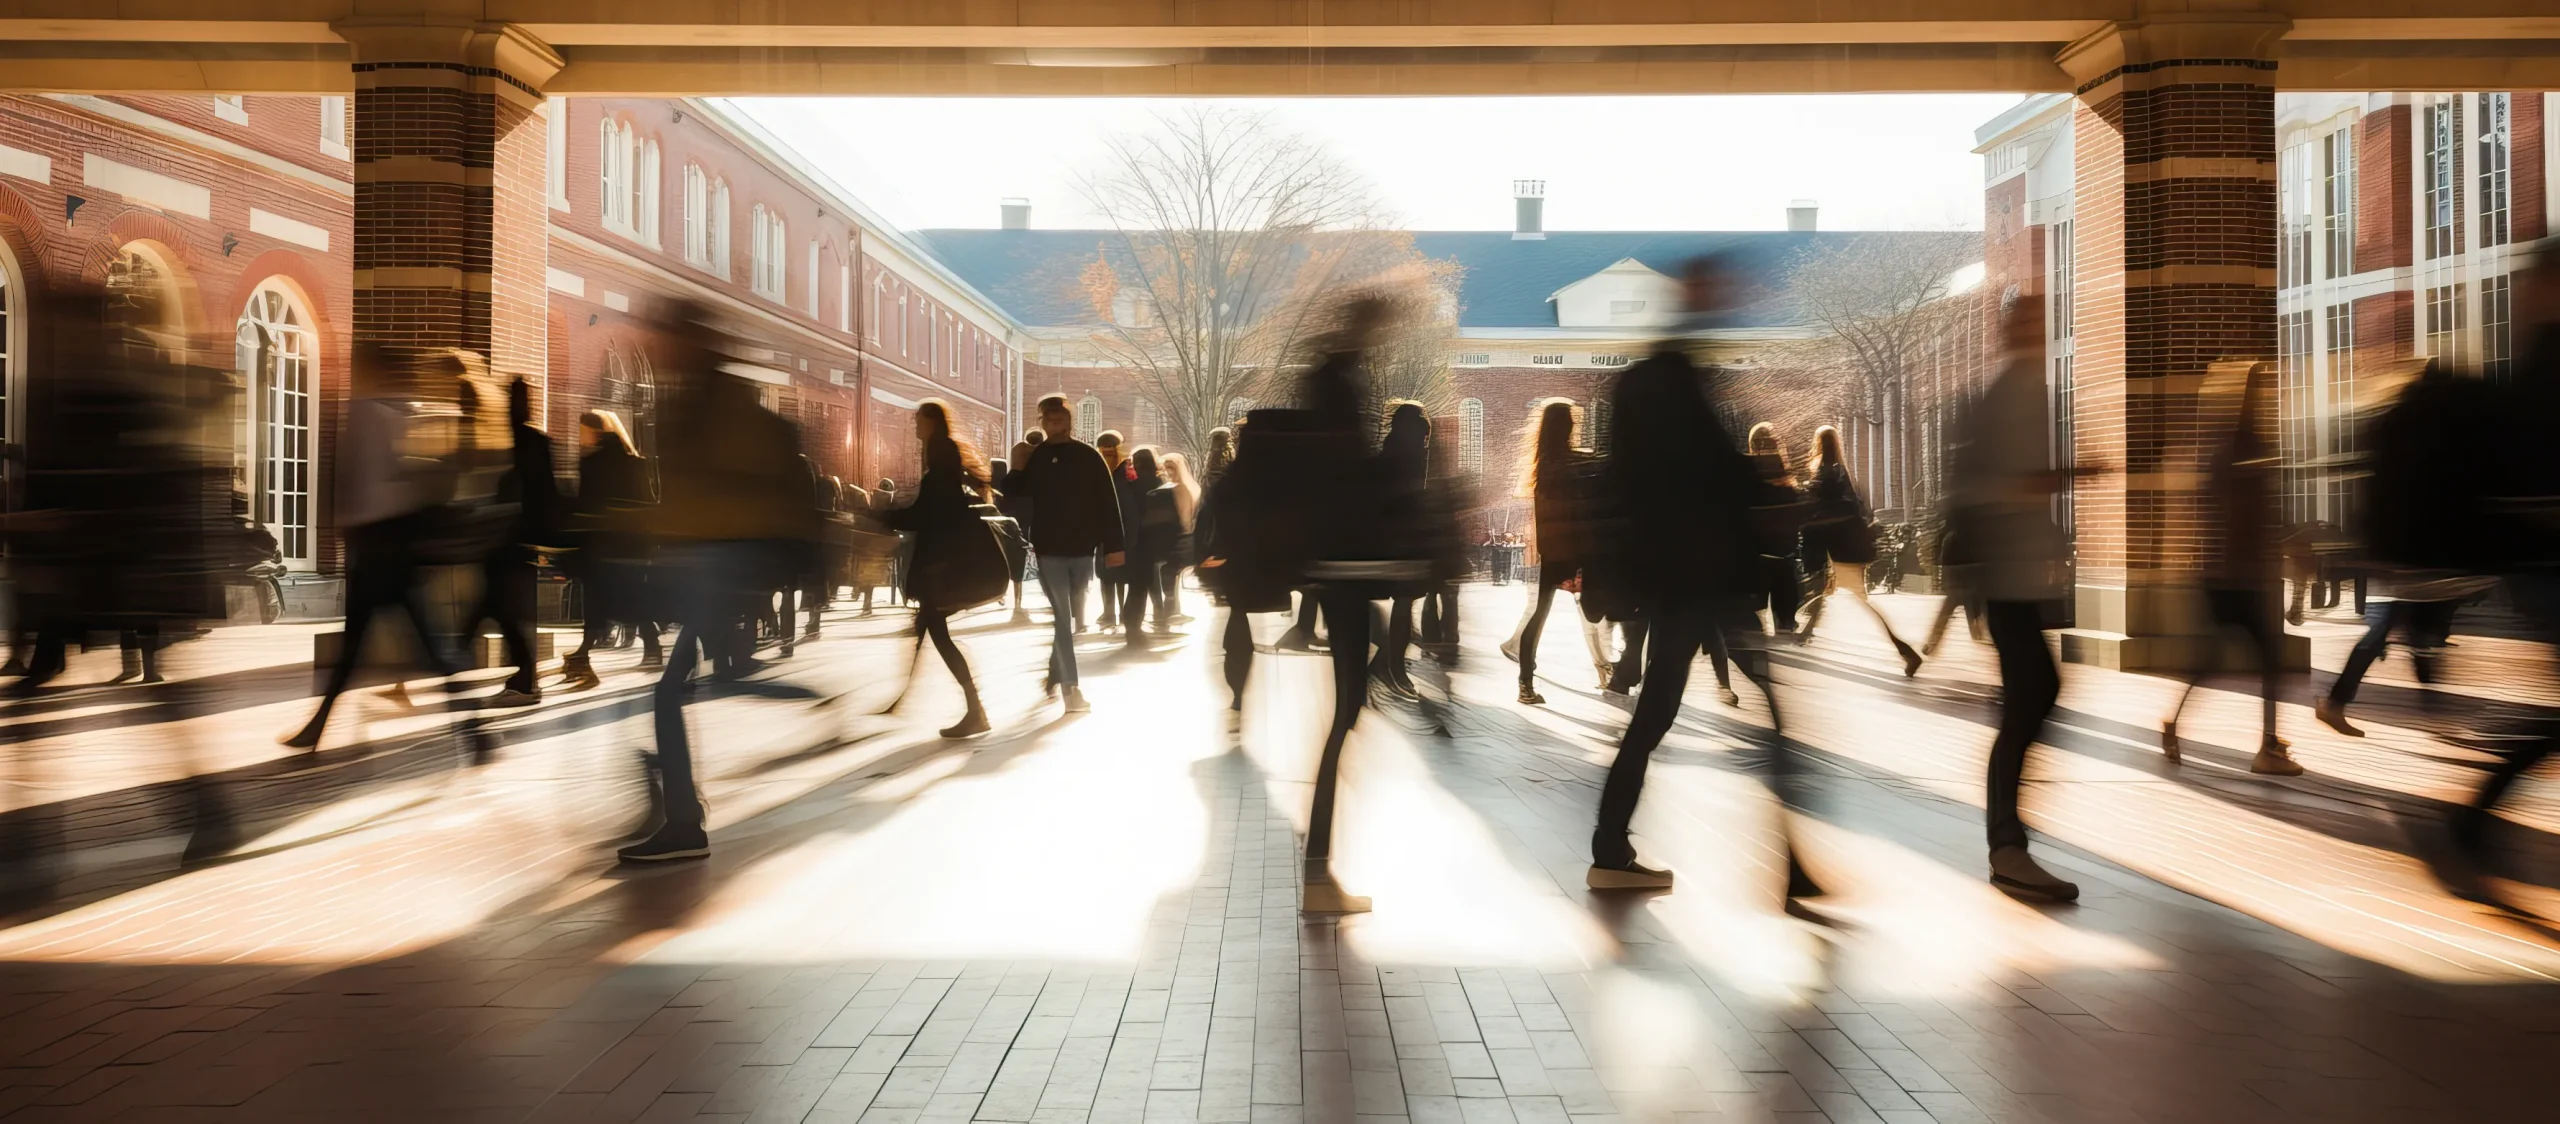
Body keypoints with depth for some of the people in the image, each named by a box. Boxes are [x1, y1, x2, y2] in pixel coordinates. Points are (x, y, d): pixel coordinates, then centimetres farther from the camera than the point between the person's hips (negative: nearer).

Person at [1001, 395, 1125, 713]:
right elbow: (1013, 493, 5)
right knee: (1063, 617, -6)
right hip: (1049, 549, -1)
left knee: (1073, 616, 12)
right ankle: (1071, 687, -10)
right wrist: (1017, 470, -13)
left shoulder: (1088, 456, -1)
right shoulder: (1034, 457, 3)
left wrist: (1113, 545, -7)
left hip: (1082, 548, 1)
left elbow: (1108, 501, -3)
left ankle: (1056, 673, 31)